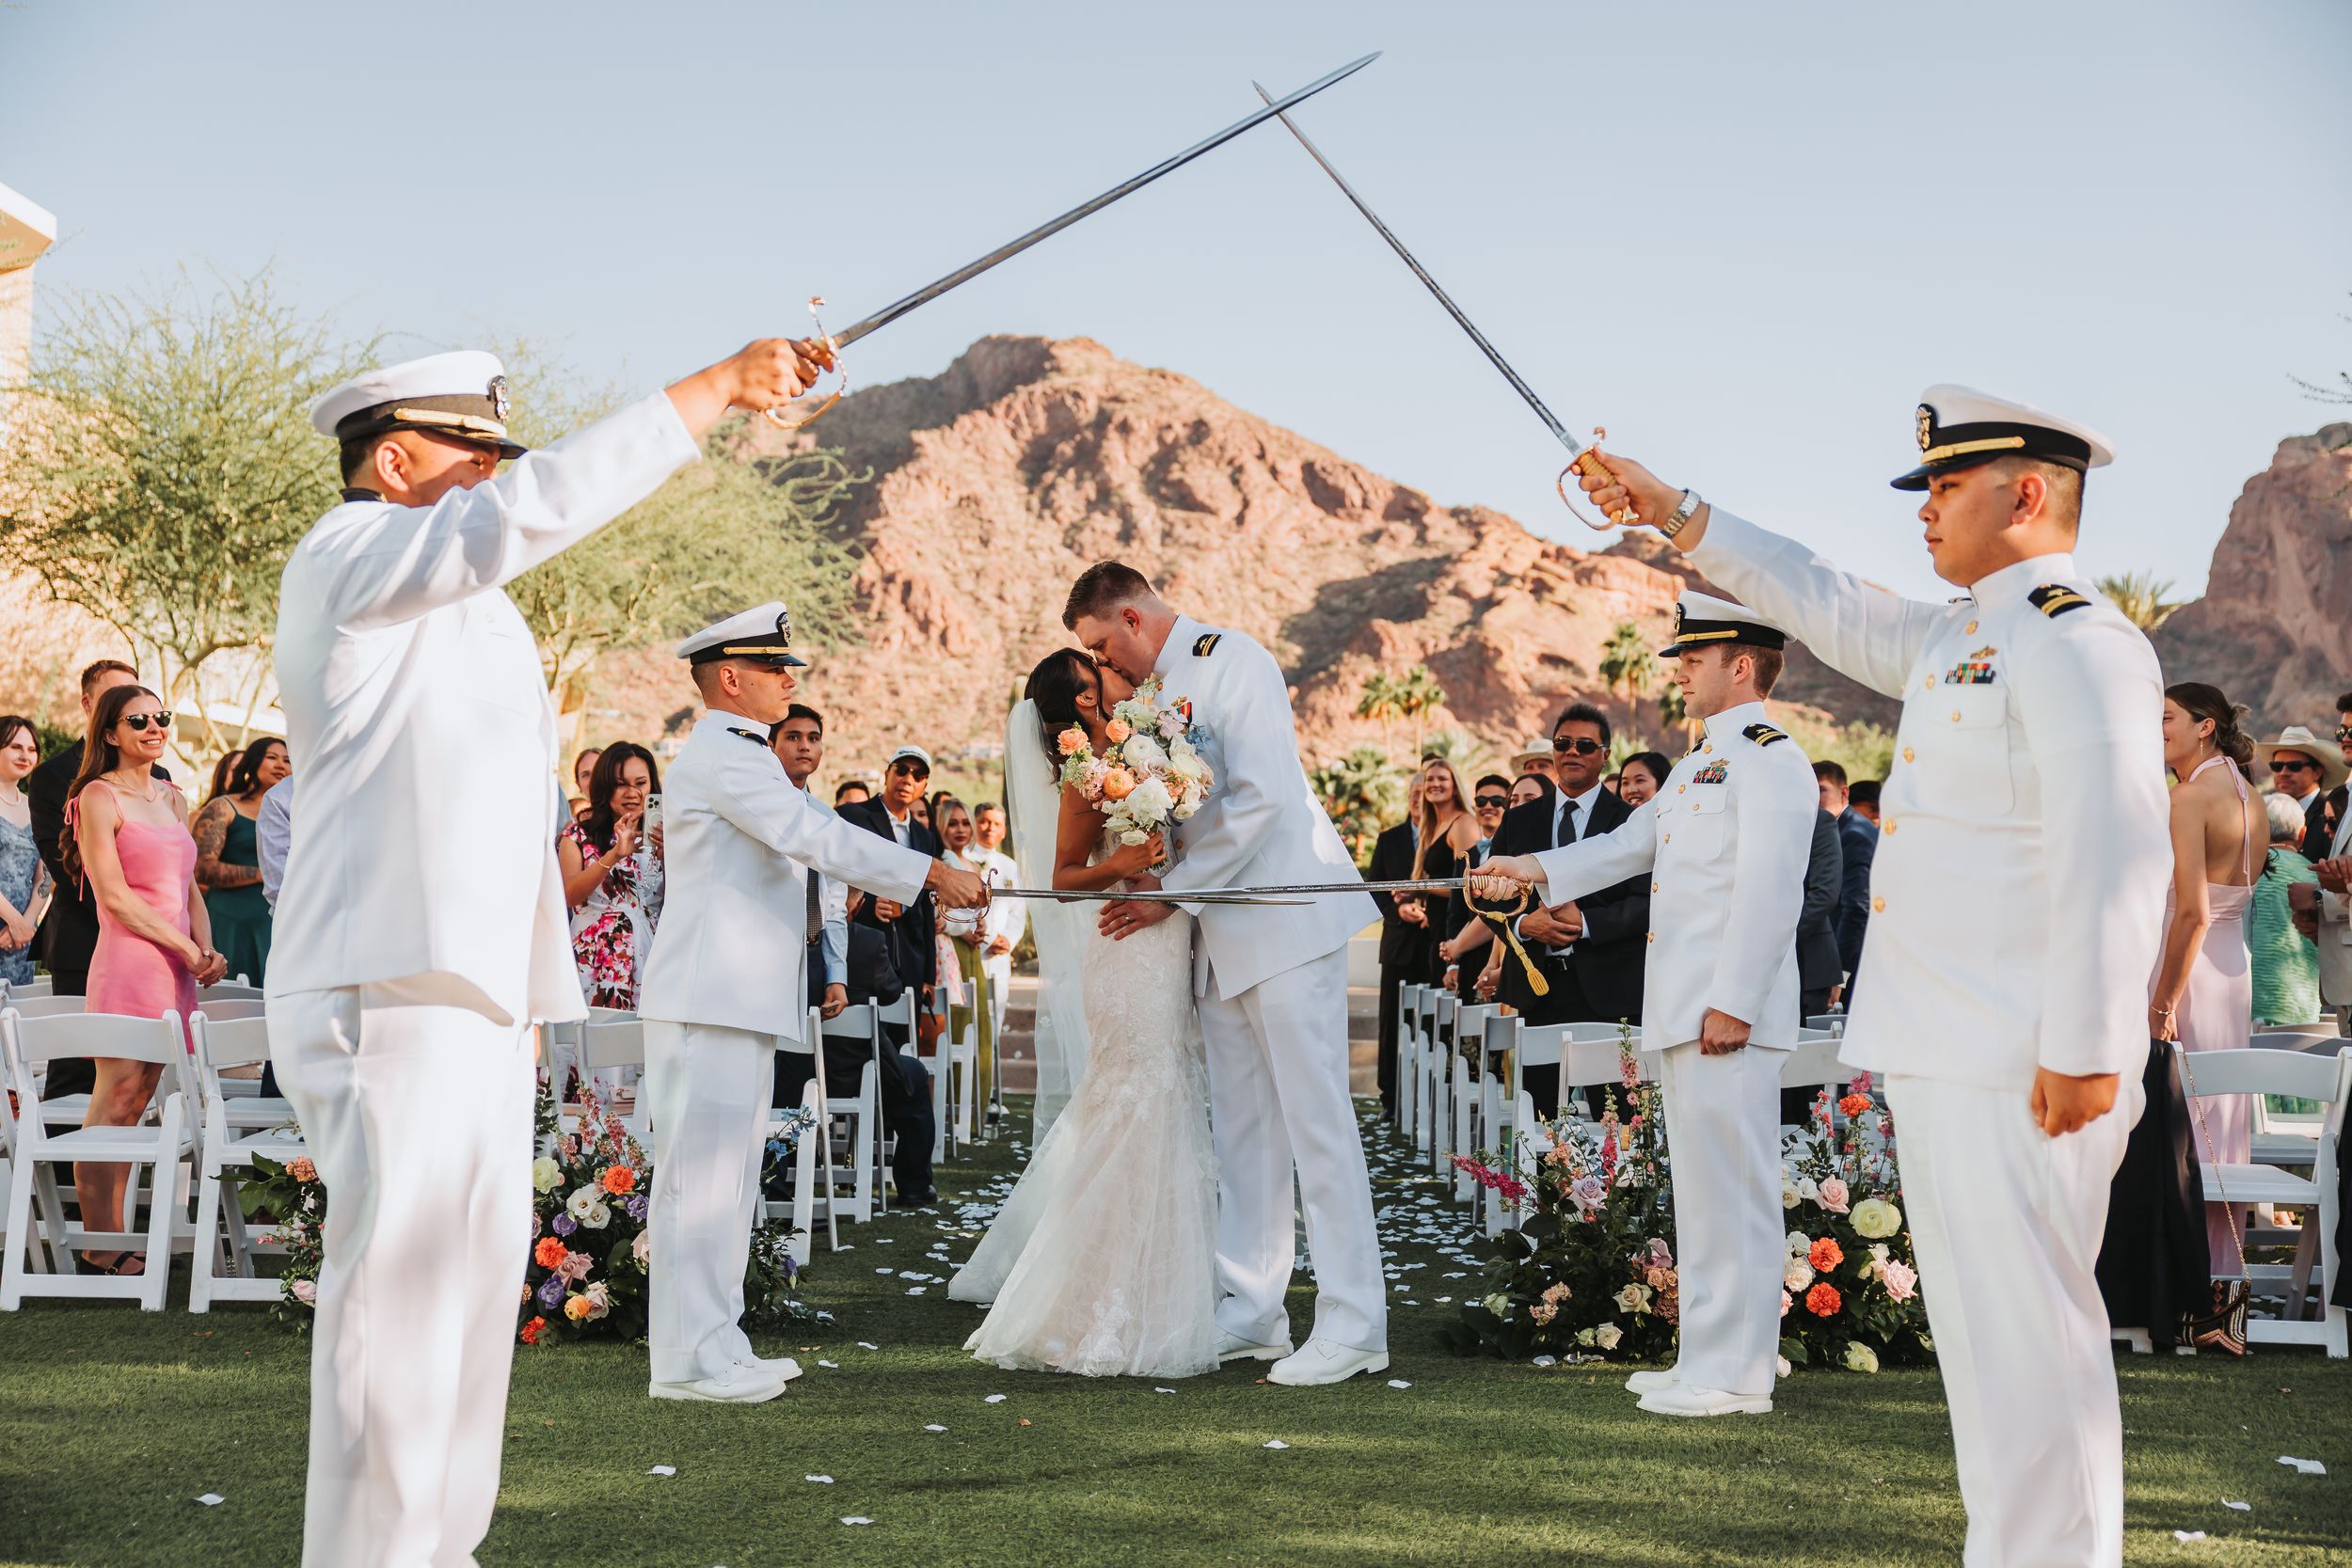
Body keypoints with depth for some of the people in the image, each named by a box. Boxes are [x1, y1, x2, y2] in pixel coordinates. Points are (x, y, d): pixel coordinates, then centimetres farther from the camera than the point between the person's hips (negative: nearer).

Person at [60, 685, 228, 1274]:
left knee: (137, 1104, 7)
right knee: (114, 1104, -5)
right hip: (128, 961, -7)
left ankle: (116, 1240, 11)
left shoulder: (172, 797, 19)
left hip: (175, 969, 7)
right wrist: (187, 949, -11)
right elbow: (114, 895, -10)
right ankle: (100, 1248, -1)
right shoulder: (100, 796, -4)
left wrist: (208, 949, 3)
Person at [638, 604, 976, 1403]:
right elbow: (818, 837, -20)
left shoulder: (741, 759, 21)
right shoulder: (719, 757, -13)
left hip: (743, 1001, 11)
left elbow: (805, 847, 23)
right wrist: (934, 874, -18)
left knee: (731, 1177, 13)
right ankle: (688, 1358, -5)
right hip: (711, 1000, -11)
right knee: (701, 1174, -8)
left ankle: (715, 1345, 19)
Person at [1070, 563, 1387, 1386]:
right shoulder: (1158, 690, 15)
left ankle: (1353, 1322, -4)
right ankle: (1253, 1311, 18)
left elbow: (1263, 798, -19)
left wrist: (1170, 893, -15)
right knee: (1241, 1125, 11)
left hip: (1286, 917, -9)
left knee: (1315, 1116, -8)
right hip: (1224, 932, 9)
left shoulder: (1232, 663, -10)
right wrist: (1144, 876, 4)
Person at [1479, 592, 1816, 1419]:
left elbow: (1768, 889, -18)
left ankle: (1736, 1374, 0)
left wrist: (1733, 1003, -22)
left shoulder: (1769, 760, -11)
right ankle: (1707, 1357, 22)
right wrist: (1536, 869, 12)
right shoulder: (1702, 763, 20)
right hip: (1681, 1008, 10)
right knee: (1702, 1187, 14)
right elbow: (1631, 843, 23)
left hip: (1730, 1012, -10)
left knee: (1732, 1188, -6)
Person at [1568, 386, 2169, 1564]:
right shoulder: (1959, 639, 17)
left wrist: (2085, 1055, -22)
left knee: (2024, 1334, -6)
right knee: (1988, 1334, 16)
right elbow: (1826, 604, 30)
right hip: (1949, 1059, 10)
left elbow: (2113, 861, -20)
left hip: (2020, 1072, -10)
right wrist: (1672, 513, 30)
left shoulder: (2075, 640, -13)